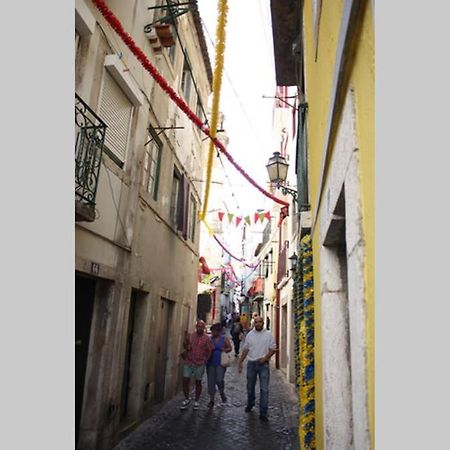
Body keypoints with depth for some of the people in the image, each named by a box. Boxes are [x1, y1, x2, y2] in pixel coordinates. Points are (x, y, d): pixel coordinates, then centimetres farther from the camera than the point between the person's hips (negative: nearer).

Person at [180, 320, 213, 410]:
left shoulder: (207, 338, -5)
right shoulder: (191, 335, 2)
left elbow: (209, 351, -2)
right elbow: (185, 347, 7)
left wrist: (205, 360, -5)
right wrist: (185, 339, -11)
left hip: (200, 364, -2)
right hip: (189, 362, 2)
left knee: (198, 382, 10)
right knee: (185, 380, 1)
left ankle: (196, 401, 26)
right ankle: (187, 399, 22)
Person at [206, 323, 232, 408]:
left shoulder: (224, 339, -1)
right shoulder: (209, 339, 4)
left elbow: (230, 348, 3)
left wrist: (225, 350, -15)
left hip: (221, 363, -3)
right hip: (210, 363, 3)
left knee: (219, 380, -11)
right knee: (211, 381, 5)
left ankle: (222, 393, 20)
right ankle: (211, 400, 19)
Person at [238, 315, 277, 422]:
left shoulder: (268, 334, -3)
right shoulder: (250, 334, 4)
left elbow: (273, 349, -2)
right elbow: (245, 349, 9)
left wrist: (265, 358, -15)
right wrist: (240, 362, 7)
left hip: (263, 364, -3)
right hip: (251, 363, 3)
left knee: (264, 389, -4)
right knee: (250, 386, 17)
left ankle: (263, 413, 4)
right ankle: (250, 403, 41)